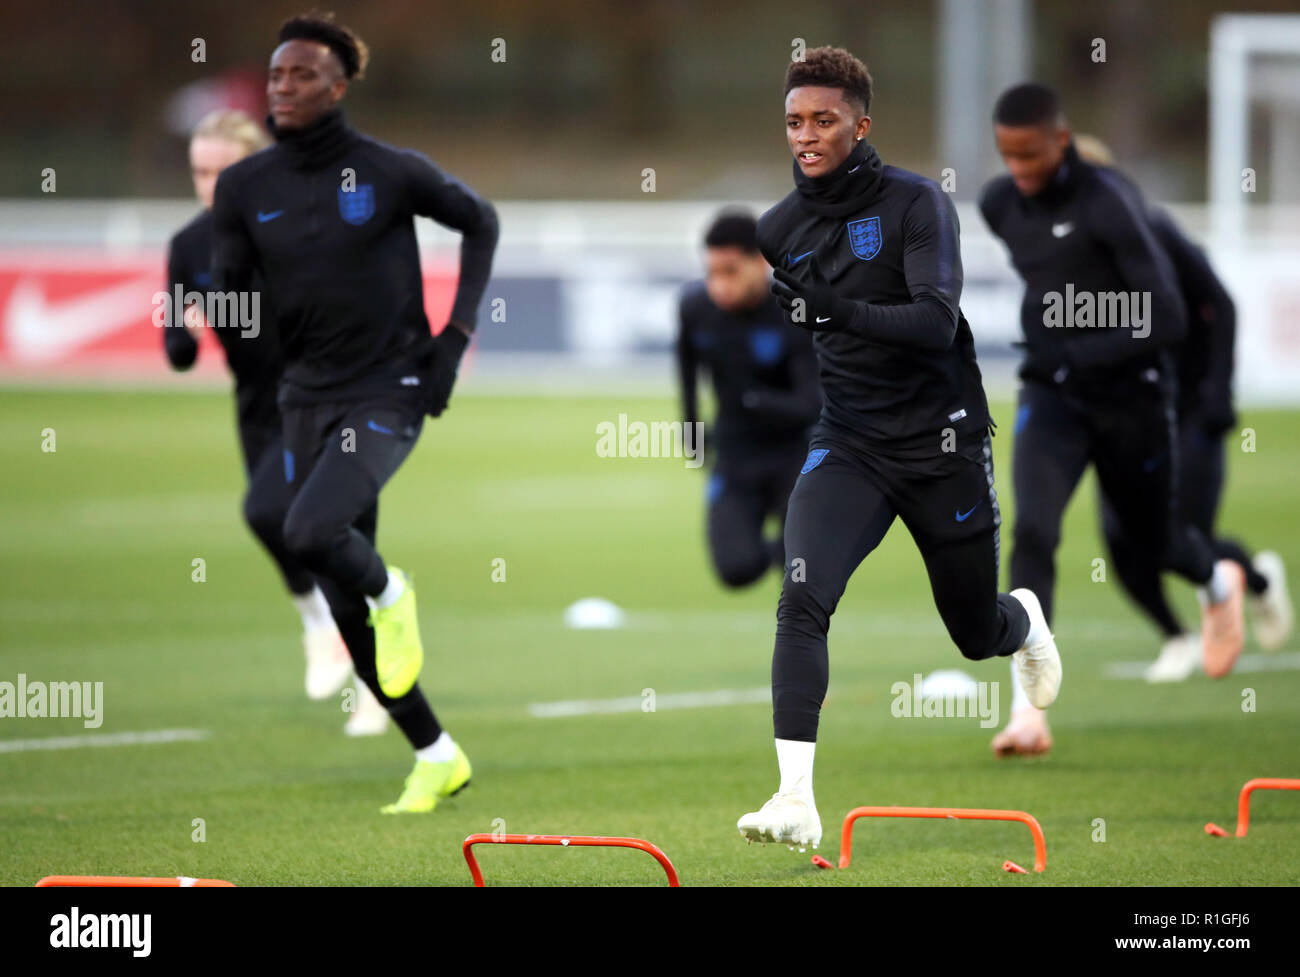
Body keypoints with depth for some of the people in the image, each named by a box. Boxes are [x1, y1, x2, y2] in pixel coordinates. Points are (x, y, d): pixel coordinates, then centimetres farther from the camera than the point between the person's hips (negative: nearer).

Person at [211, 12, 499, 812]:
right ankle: (438, 758, 20)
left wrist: (456, 335, -2)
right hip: (308, 400, 5)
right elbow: (228, 295, 2)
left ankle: (389, 592, 4)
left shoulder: (391, 172, -9)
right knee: (346, 611, 5)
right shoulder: (246, 187, 0)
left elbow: (480, 222, 5)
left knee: (311, 531, -30)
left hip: (389, 393, -5)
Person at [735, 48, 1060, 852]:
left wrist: (836, 309, -40)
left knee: (977, 634, 13)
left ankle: (1024, 618, 52)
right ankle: (797, 801, -27)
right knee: (802, 601, -23)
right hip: (849, 446, 2)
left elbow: (938, 321, -27)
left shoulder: (917, 204, -14)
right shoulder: (782, 227, 0)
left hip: (942, 444, -2)